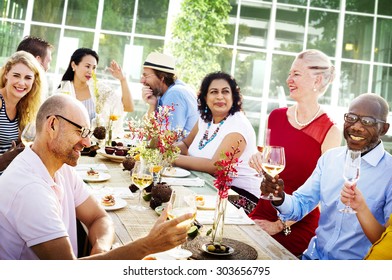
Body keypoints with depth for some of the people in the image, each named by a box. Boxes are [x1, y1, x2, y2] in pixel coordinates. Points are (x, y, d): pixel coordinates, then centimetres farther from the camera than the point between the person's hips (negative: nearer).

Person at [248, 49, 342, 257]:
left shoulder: (330, 132, -12)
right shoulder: (277, 117, 3)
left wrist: (281, 225, -12)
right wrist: (259, 164, -6)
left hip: (298, 226, -4)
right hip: (263, 212, 5)